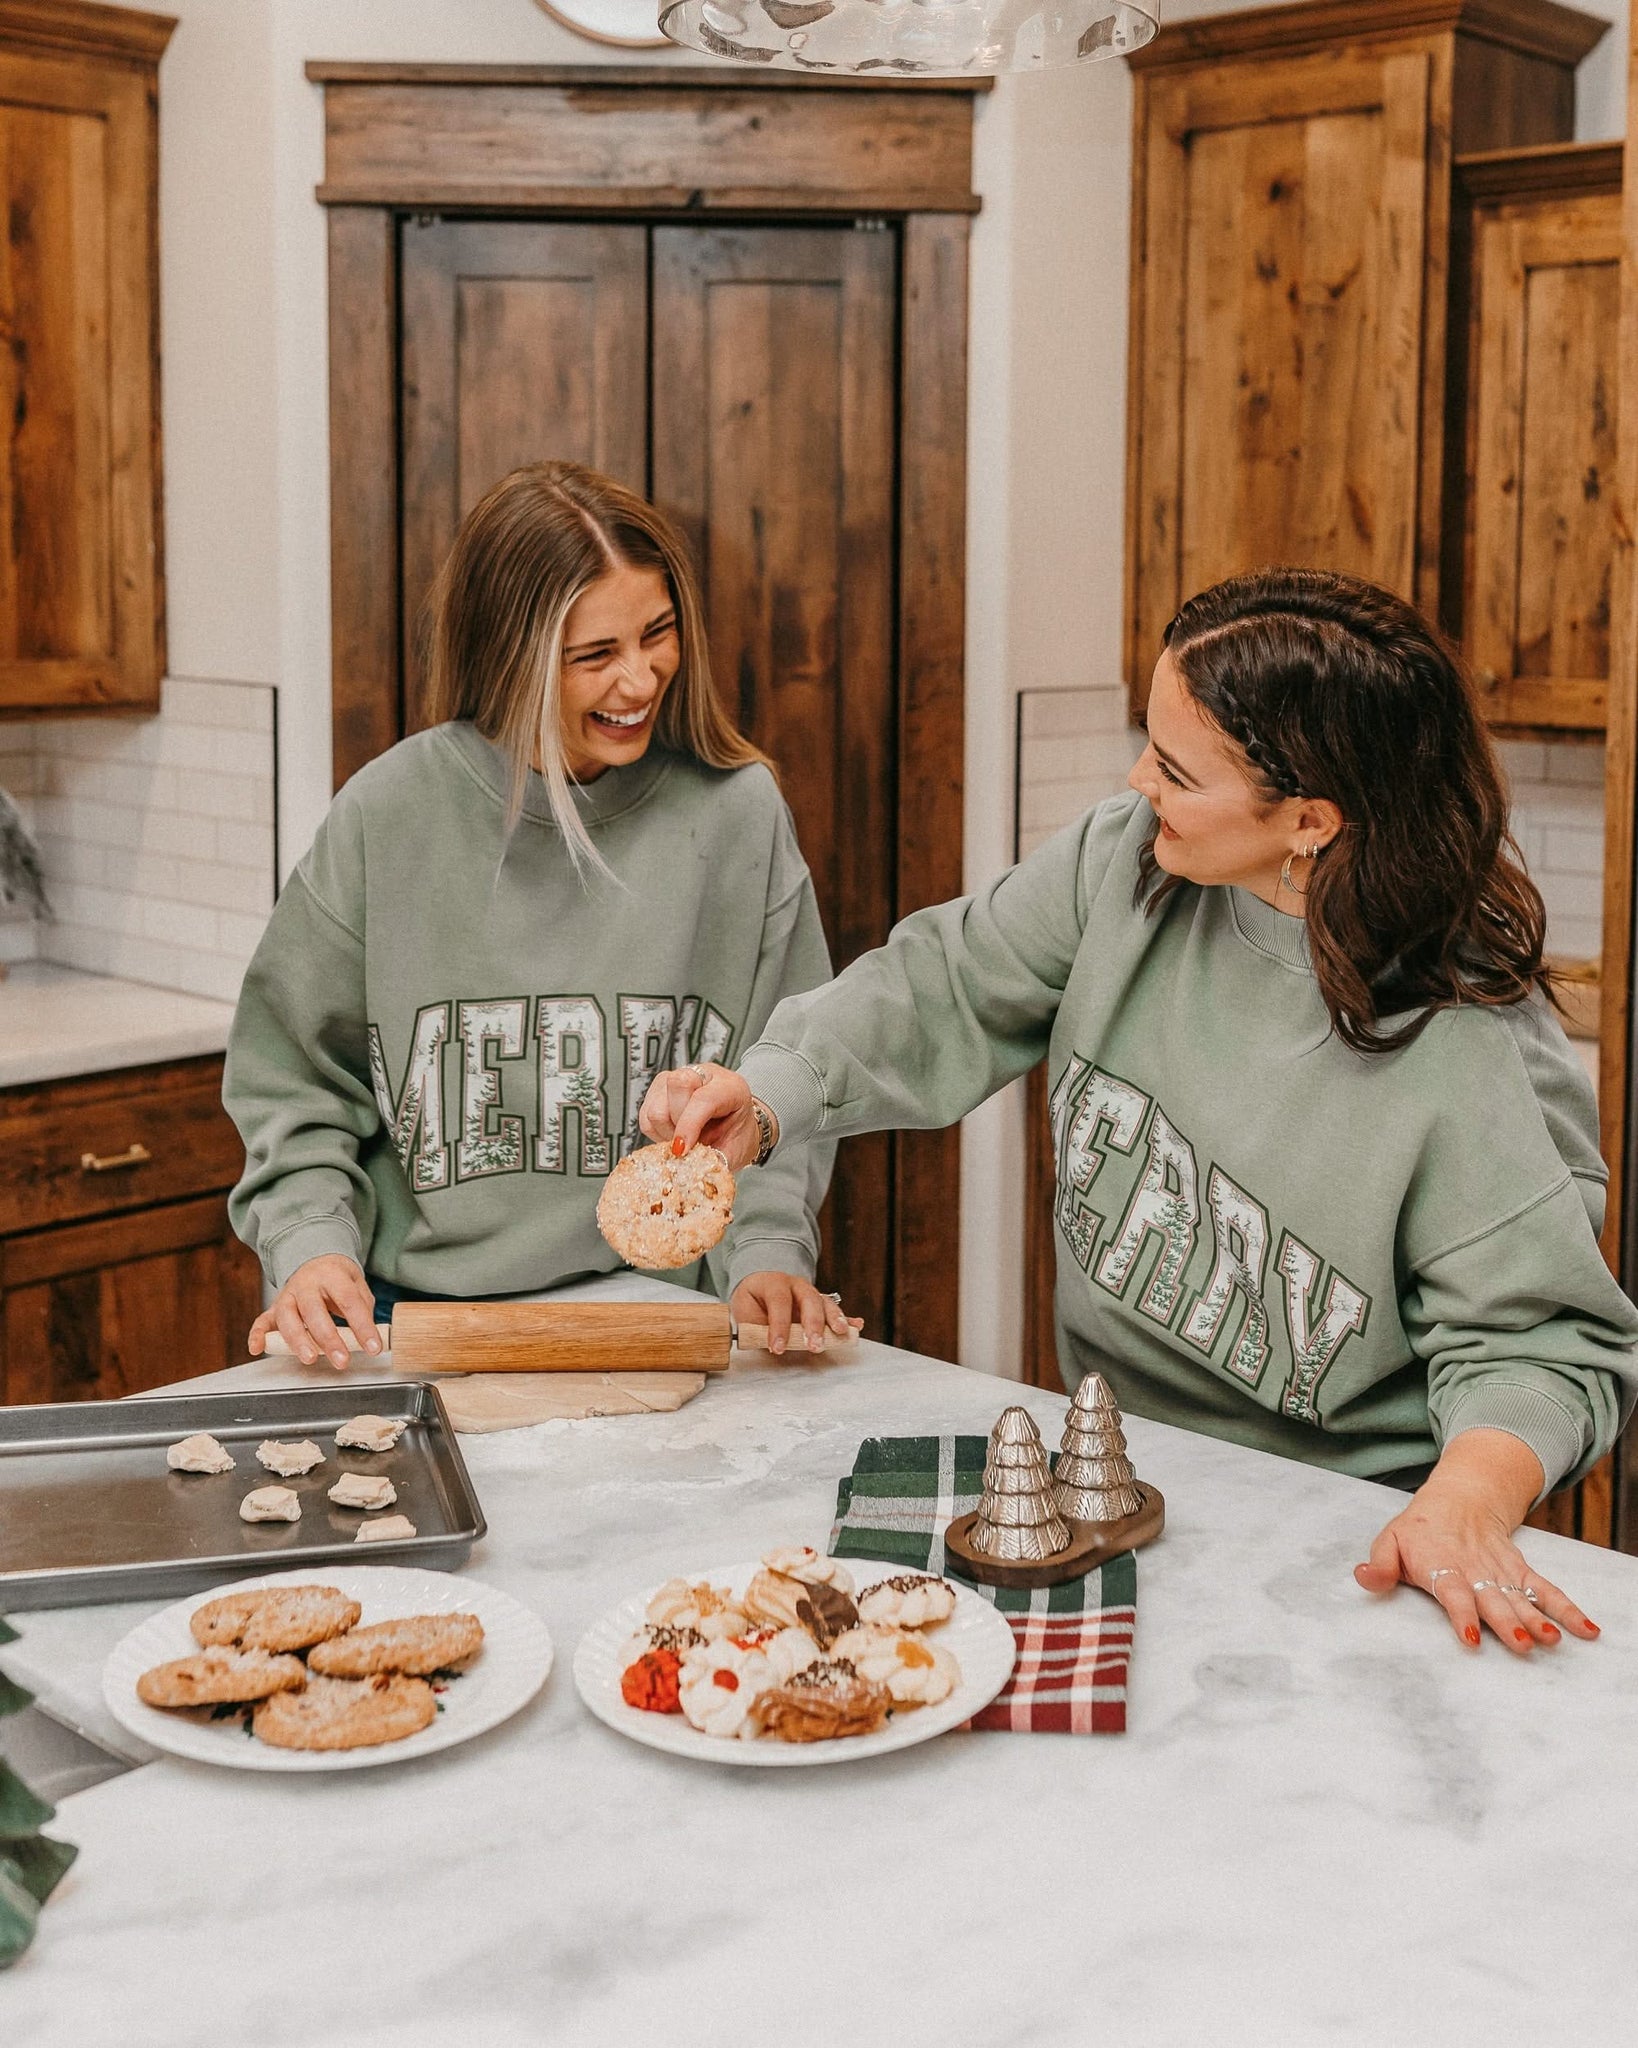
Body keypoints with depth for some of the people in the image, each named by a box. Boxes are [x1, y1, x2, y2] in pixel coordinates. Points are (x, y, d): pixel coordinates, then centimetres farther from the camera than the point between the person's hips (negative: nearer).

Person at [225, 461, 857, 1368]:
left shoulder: (736, 813, 1)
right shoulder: (387, 817, -1)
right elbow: (293, 1079, 7)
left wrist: (766, 1253, -8)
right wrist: (310, 1242, -8)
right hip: (419, 1318, 0)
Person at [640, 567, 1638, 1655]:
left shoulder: (1484, 1063, -21)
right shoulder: (1126, 862, -5)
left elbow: (1534, 1342, -17)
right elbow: (952, 991, 7)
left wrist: (1472, 1498, -37)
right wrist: (769, 1090, -6)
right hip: (1104, 1469, 5)